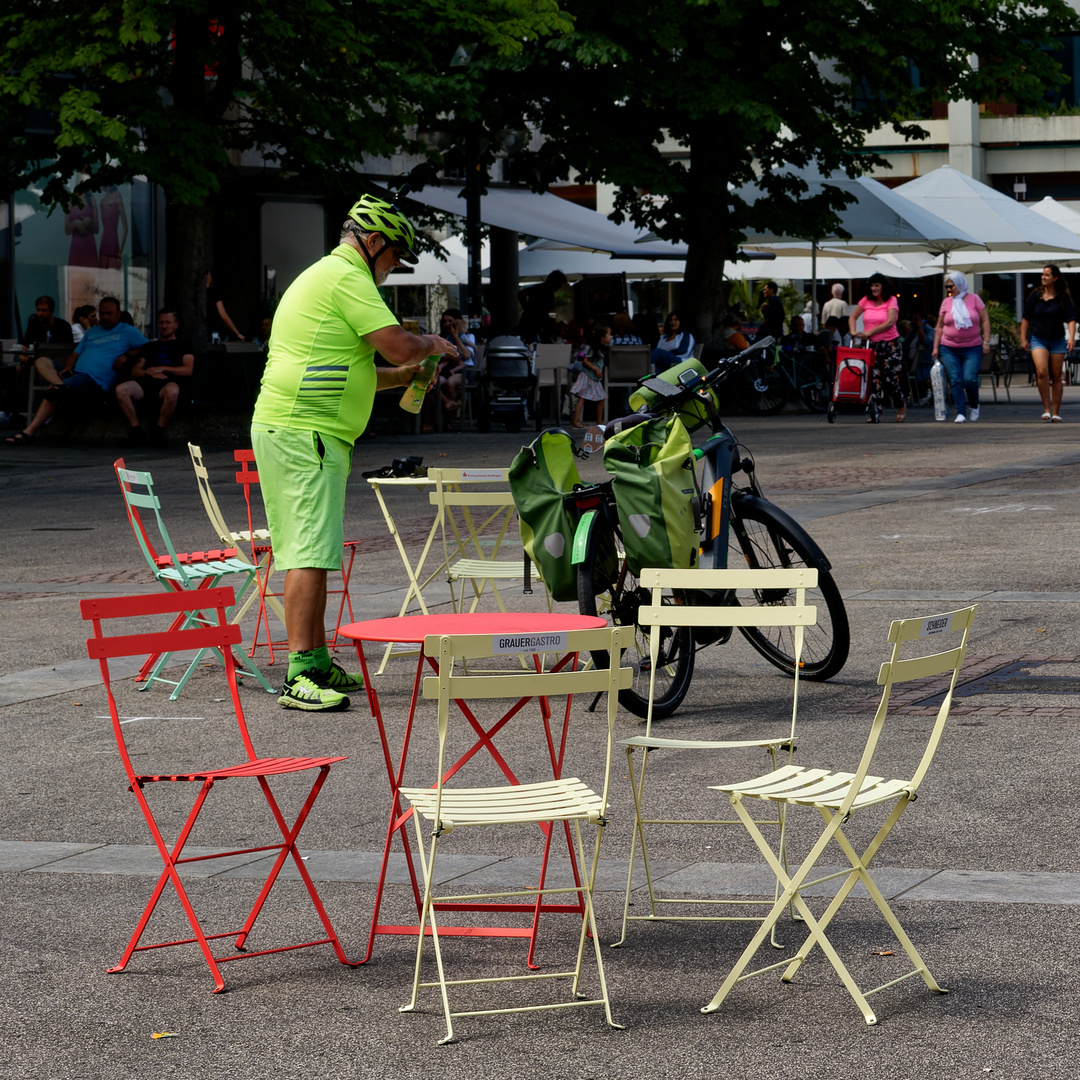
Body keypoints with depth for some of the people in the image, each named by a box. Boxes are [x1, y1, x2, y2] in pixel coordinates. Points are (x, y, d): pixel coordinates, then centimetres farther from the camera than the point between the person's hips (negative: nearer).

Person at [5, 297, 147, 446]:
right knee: (42, 361, -10)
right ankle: (60, 384, -38)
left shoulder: (127, 331, 11)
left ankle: (29, 432, -26)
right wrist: (67, 368, 2)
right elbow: (76, 353, 23)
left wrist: (127, 355, -12)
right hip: (76, 372, 8)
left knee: (52, 393, -26)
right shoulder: (92, 332, 29)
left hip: (96, 381, -8)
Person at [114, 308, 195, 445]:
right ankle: (135, 429, -24)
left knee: (172, 391, -43)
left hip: (170, 381, -4)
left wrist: (162, 369, -5)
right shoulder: (149, 346, 33)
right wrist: (149, 372, -2)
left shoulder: (183, 344, 23)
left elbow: (188, 370, 6)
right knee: (121, 389, -29)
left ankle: (159, 429, -26)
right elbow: (135, 371, 22)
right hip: (147, 382, 4)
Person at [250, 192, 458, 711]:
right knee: (310, 554, -15)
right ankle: (299, 676, -19)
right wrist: (431, 345, 5)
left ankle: (316, 663, 22)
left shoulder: (323, 276, 25)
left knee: (311, 553, 15)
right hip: (305, 434, -11)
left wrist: (402, 375, 22)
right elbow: (399, 344, -16)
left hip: (289, 430, 11)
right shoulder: (347, 277, -9)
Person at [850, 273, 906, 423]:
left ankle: (902, 407, 17)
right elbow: (852, 317, 13)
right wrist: (853, 331, -6)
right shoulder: (866, 301, 9)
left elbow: (890, 322, -15)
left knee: (891, 379, -5)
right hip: (871, 345, 4)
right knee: (874, 379, -6)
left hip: (890, 344, -4)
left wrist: (869, 332, -19)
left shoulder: (891, 301, -3)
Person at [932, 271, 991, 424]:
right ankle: (961, 413, -5)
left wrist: (986, 341, -3)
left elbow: (985, 320, 4)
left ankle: (974, 406, 15)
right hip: (949, 349, 2)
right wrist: (935, 347, 6)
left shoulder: (974, 299, 2)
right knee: (956, 380, -8)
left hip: (972, 348, -2)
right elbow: (939, 326, 11)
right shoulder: (946, 302, 7)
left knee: (970, 378, -13)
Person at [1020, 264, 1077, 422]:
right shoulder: (1036, 295, 1)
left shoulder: (1063, 297, -3)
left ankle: (1056, 413, 12)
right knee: (1042, 372, -20)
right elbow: (1026, 318, 9)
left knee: (1056, 377, 4)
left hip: (1057, 341, 0)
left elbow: (1071, 319, -8)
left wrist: (1071, 337, -23)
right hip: (1038, 339, 0)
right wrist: (1023, 339, 6)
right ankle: (1046, 409, -12)